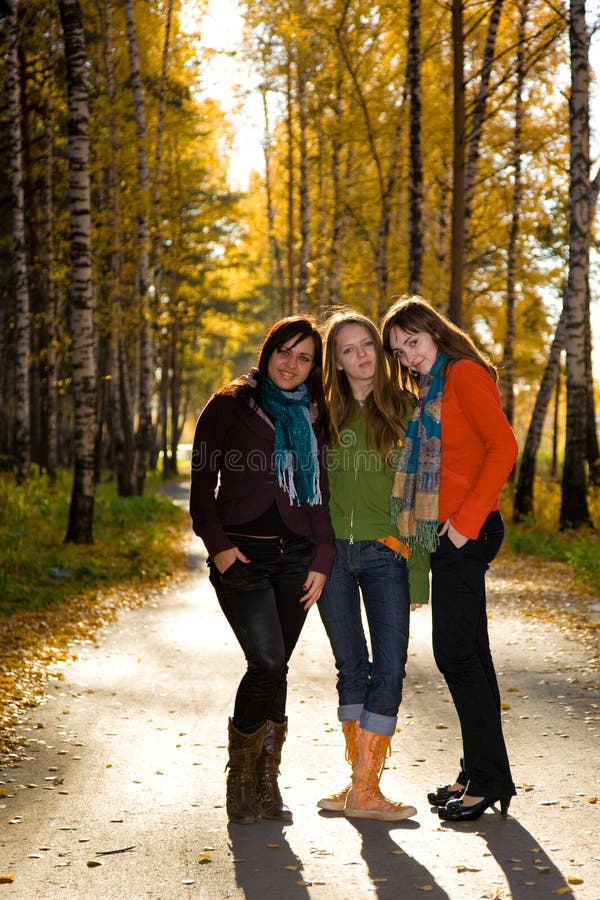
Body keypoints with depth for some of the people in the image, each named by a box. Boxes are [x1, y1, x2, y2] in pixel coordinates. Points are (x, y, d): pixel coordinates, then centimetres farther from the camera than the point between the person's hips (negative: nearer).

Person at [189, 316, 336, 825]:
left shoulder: (312, 416, 15)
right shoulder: (230, 406, 5)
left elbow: (321, 492, 15)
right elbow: (203, 482, 1)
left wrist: (322, 558, 6)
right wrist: (217, 544, -10)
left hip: (295, 555, 4)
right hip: (242, 554, -4)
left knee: (275, 670, 4)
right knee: (267, 663, -17)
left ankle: (266, 784, 14)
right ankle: (241, 777, 2)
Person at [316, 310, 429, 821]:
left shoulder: (405, 409, 3)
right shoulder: (324, 413, 8)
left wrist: (417, 568, -4)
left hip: (385, 554, -1)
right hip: (332, 552, 2)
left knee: (390, 669, -8)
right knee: (352, 668, 8)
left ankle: (365, 789, -1)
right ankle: (360, 782, 17)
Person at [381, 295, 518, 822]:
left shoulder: (464, 373, -7)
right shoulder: (432, 391, 21)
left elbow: (504, 446, -17)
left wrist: (468, 520, -20)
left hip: (465, 532, -10)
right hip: (447, 534, 10)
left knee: (457, 654, -9)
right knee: (467, 654, 12)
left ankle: (489, 778, -1)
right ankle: (482, 774, 19)